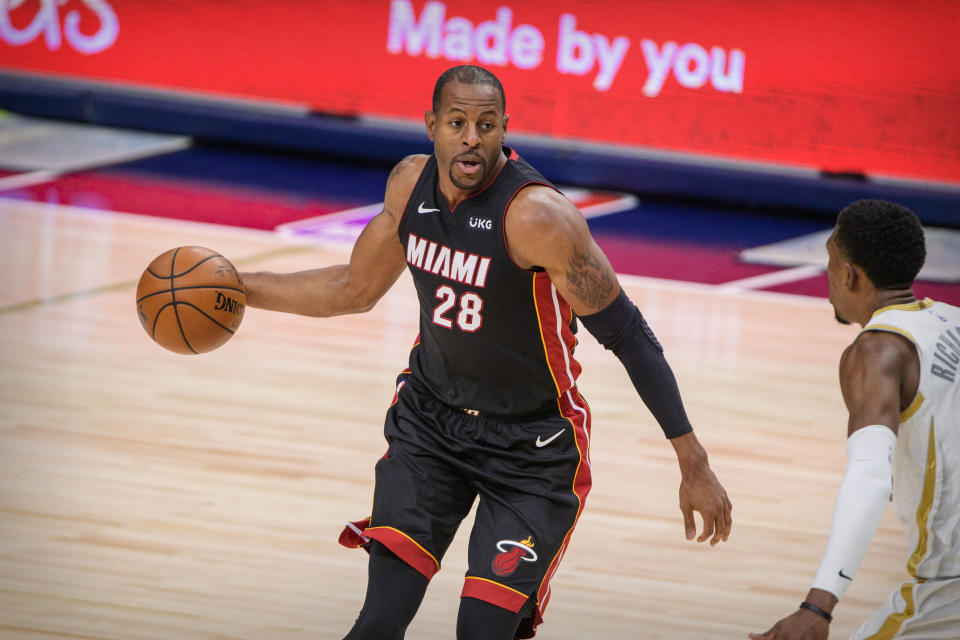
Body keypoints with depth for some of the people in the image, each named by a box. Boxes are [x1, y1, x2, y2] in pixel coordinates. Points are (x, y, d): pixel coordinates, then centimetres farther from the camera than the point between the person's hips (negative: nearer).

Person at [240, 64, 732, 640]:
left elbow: (628, 336, -20)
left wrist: (694, 465, -21)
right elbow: (356, 289, 14)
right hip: (429, 418, 5)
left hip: (531, 447, -5)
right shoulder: (412, 183, -6)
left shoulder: (537, 215, -26)